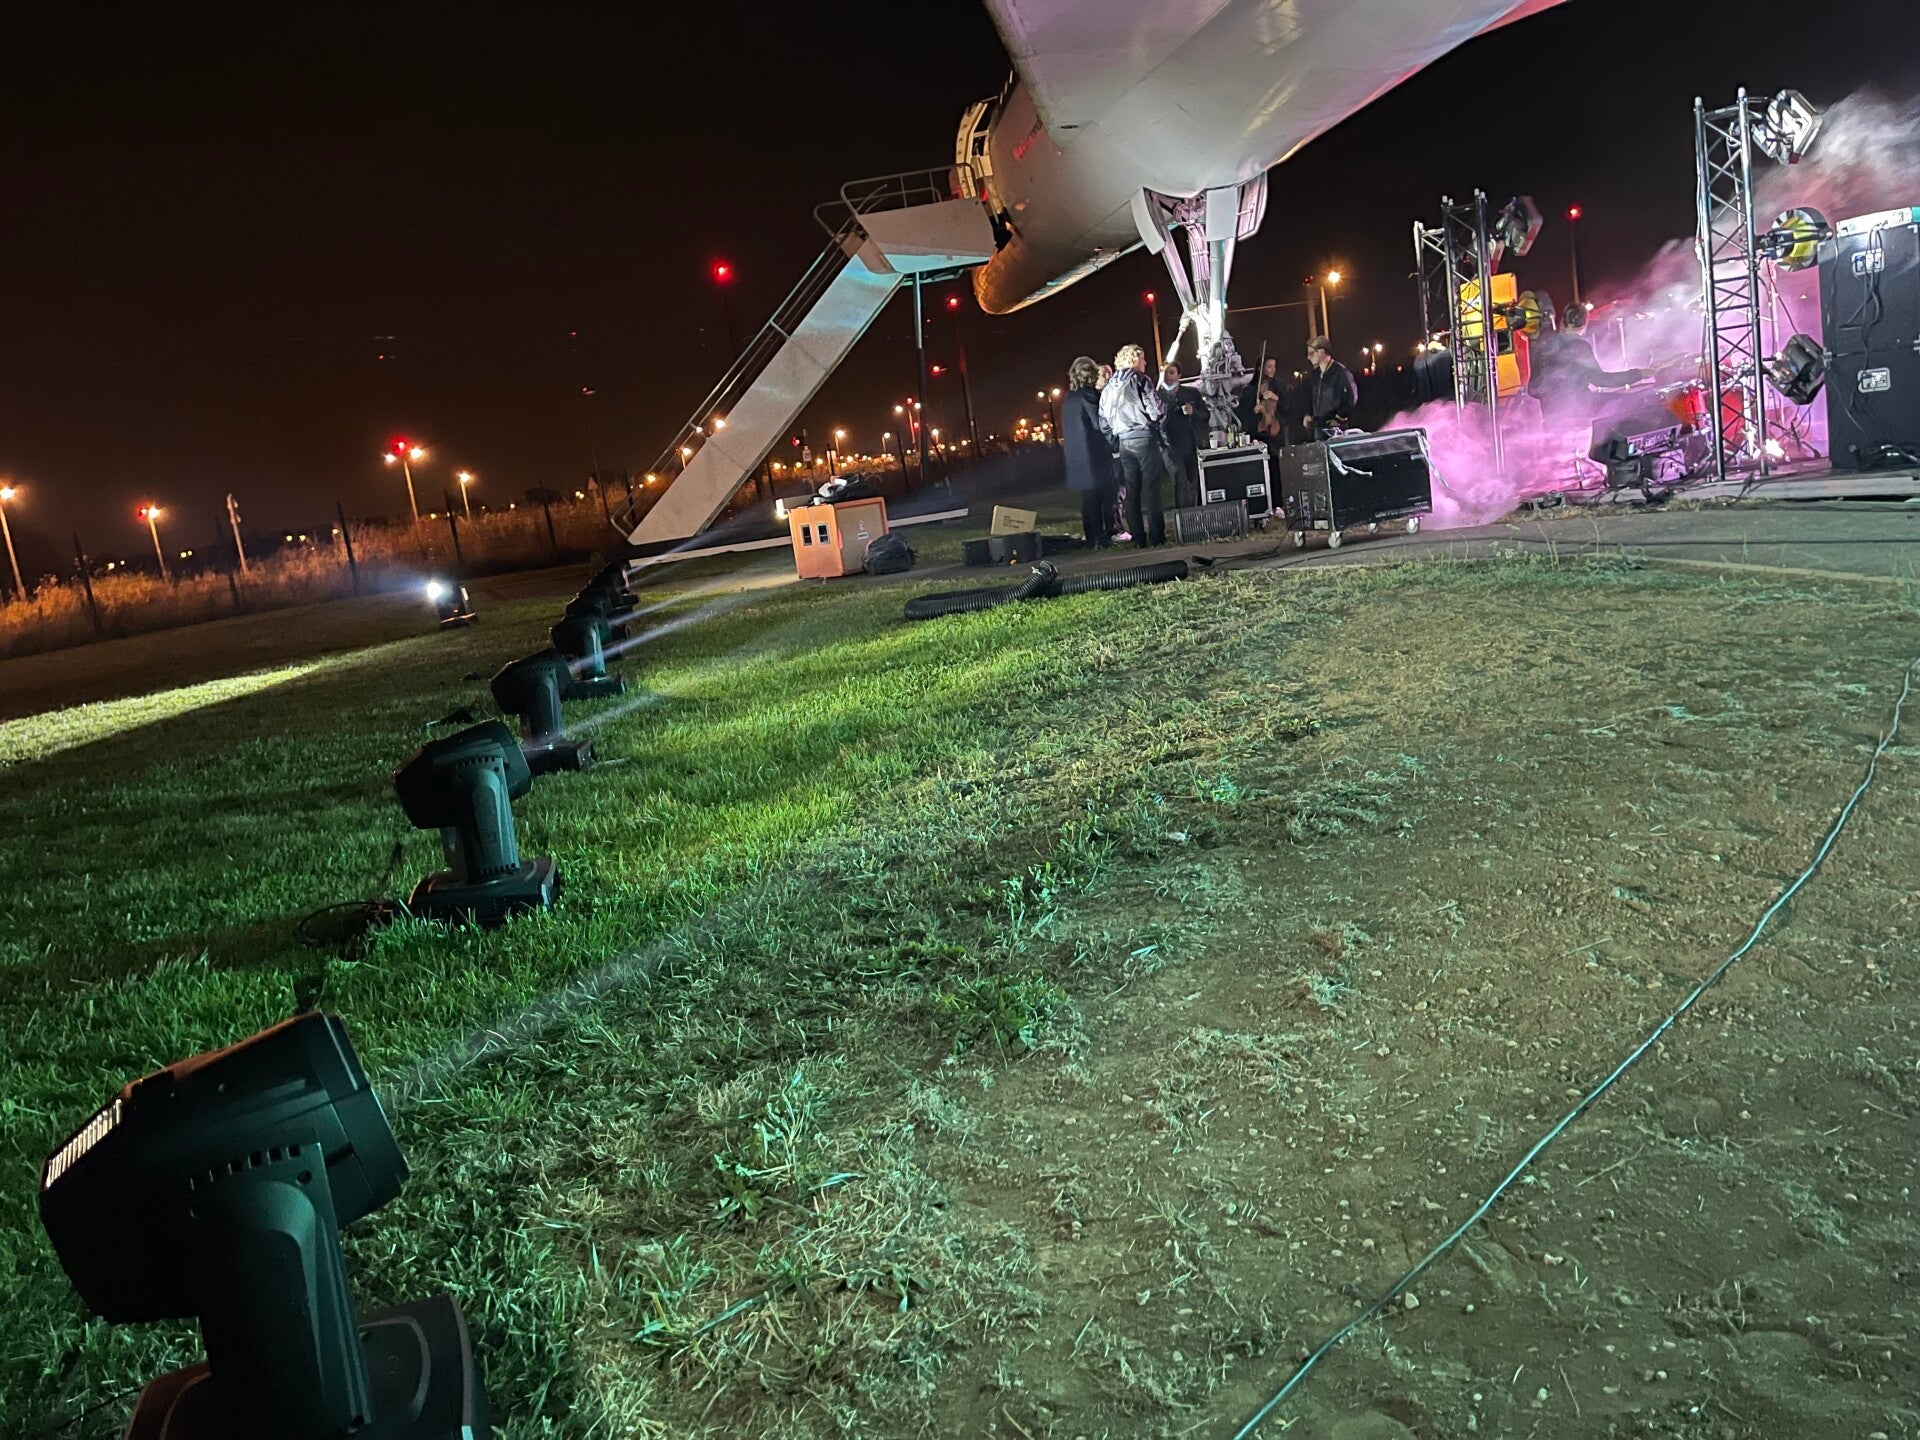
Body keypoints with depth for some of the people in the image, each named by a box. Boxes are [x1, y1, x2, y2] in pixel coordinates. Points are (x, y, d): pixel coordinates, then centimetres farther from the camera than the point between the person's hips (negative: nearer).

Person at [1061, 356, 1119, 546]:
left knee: (1088, 498, 10)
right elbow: (1100, 424, -12)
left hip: (1075, 457, 7)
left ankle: (1093, 538, 10)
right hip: (1095, 454, -7)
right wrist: (1114, 444, -2)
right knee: (1105, 497, 0)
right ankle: (1106, 537, -1)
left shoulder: (1067, 398, 12)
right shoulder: (1090, 394, -10)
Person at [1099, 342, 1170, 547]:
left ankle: (1138, 538, 8)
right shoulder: (1140, 381, -6)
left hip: (1124, 442, 5)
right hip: (1145, 438, -5)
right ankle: (1156, 536, -5)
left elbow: (1103, 417, 11)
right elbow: (1157, 411, -10)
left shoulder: (1109, 387, 11)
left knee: (1132, 492, 8)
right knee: (1152, 490, -3)